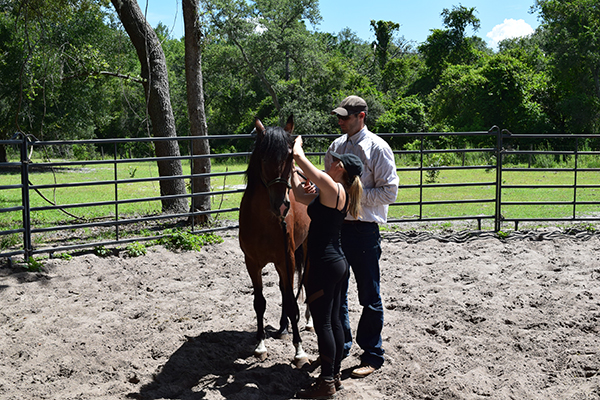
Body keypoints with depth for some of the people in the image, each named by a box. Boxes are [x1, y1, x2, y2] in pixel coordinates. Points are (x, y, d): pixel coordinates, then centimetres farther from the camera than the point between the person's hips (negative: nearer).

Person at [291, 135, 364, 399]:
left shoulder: (332, 188, -16)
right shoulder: (338, 195, 12)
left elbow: (299, 155, -17)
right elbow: (300, 196, 22)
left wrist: (297, 144, 3)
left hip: (324, 265, -10)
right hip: (338, 262, 10)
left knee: (322, 323, -1)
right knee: (334, 320, 15)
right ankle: (335, 375, 25)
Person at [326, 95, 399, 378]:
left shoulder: (377, 148, -10)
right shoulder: (336, 146, 10)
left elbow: (389, 192, -14)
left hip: (364, 229, -6)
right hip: (336, 225, 7)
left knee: (369, 295, 3)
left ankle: (373, 355, 16)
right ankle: (341, 344, 33)